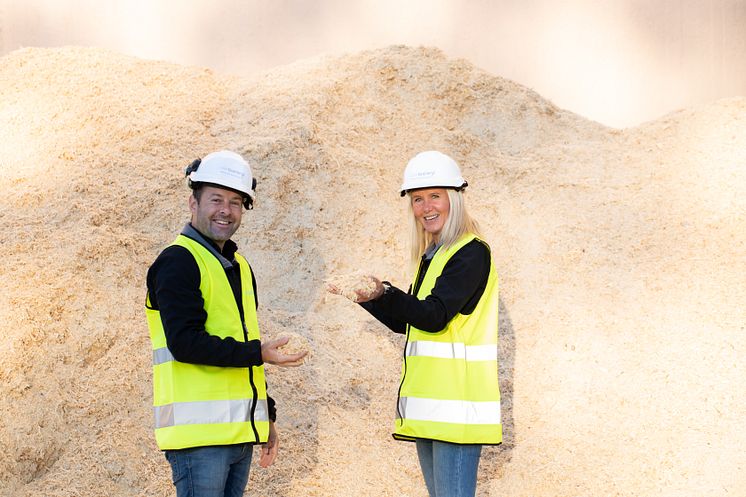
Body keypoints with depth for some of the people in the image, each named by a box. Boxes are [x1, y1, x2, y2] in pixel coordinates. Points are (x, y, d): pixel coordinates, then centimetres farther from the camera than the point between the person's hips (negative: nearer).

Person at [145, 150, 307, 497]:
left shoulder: (239, 266, 20)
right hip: (199, 430, -9)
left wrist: (267, 419, 22)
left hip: (239, 431, 9)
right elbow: (185, 343, -18)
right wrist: (258, 353, -21)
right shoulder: (178, 261, -7)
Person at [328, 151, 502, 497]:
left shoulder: (472, 253, -9)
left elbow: (435, 316, -22)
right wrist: (364, 296, 15)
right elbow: (405, 323, 24)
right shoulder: (430, 257, 18)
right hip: (428, 410, 10)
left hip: (456, 407, -10)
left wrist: (384, 294, -34)